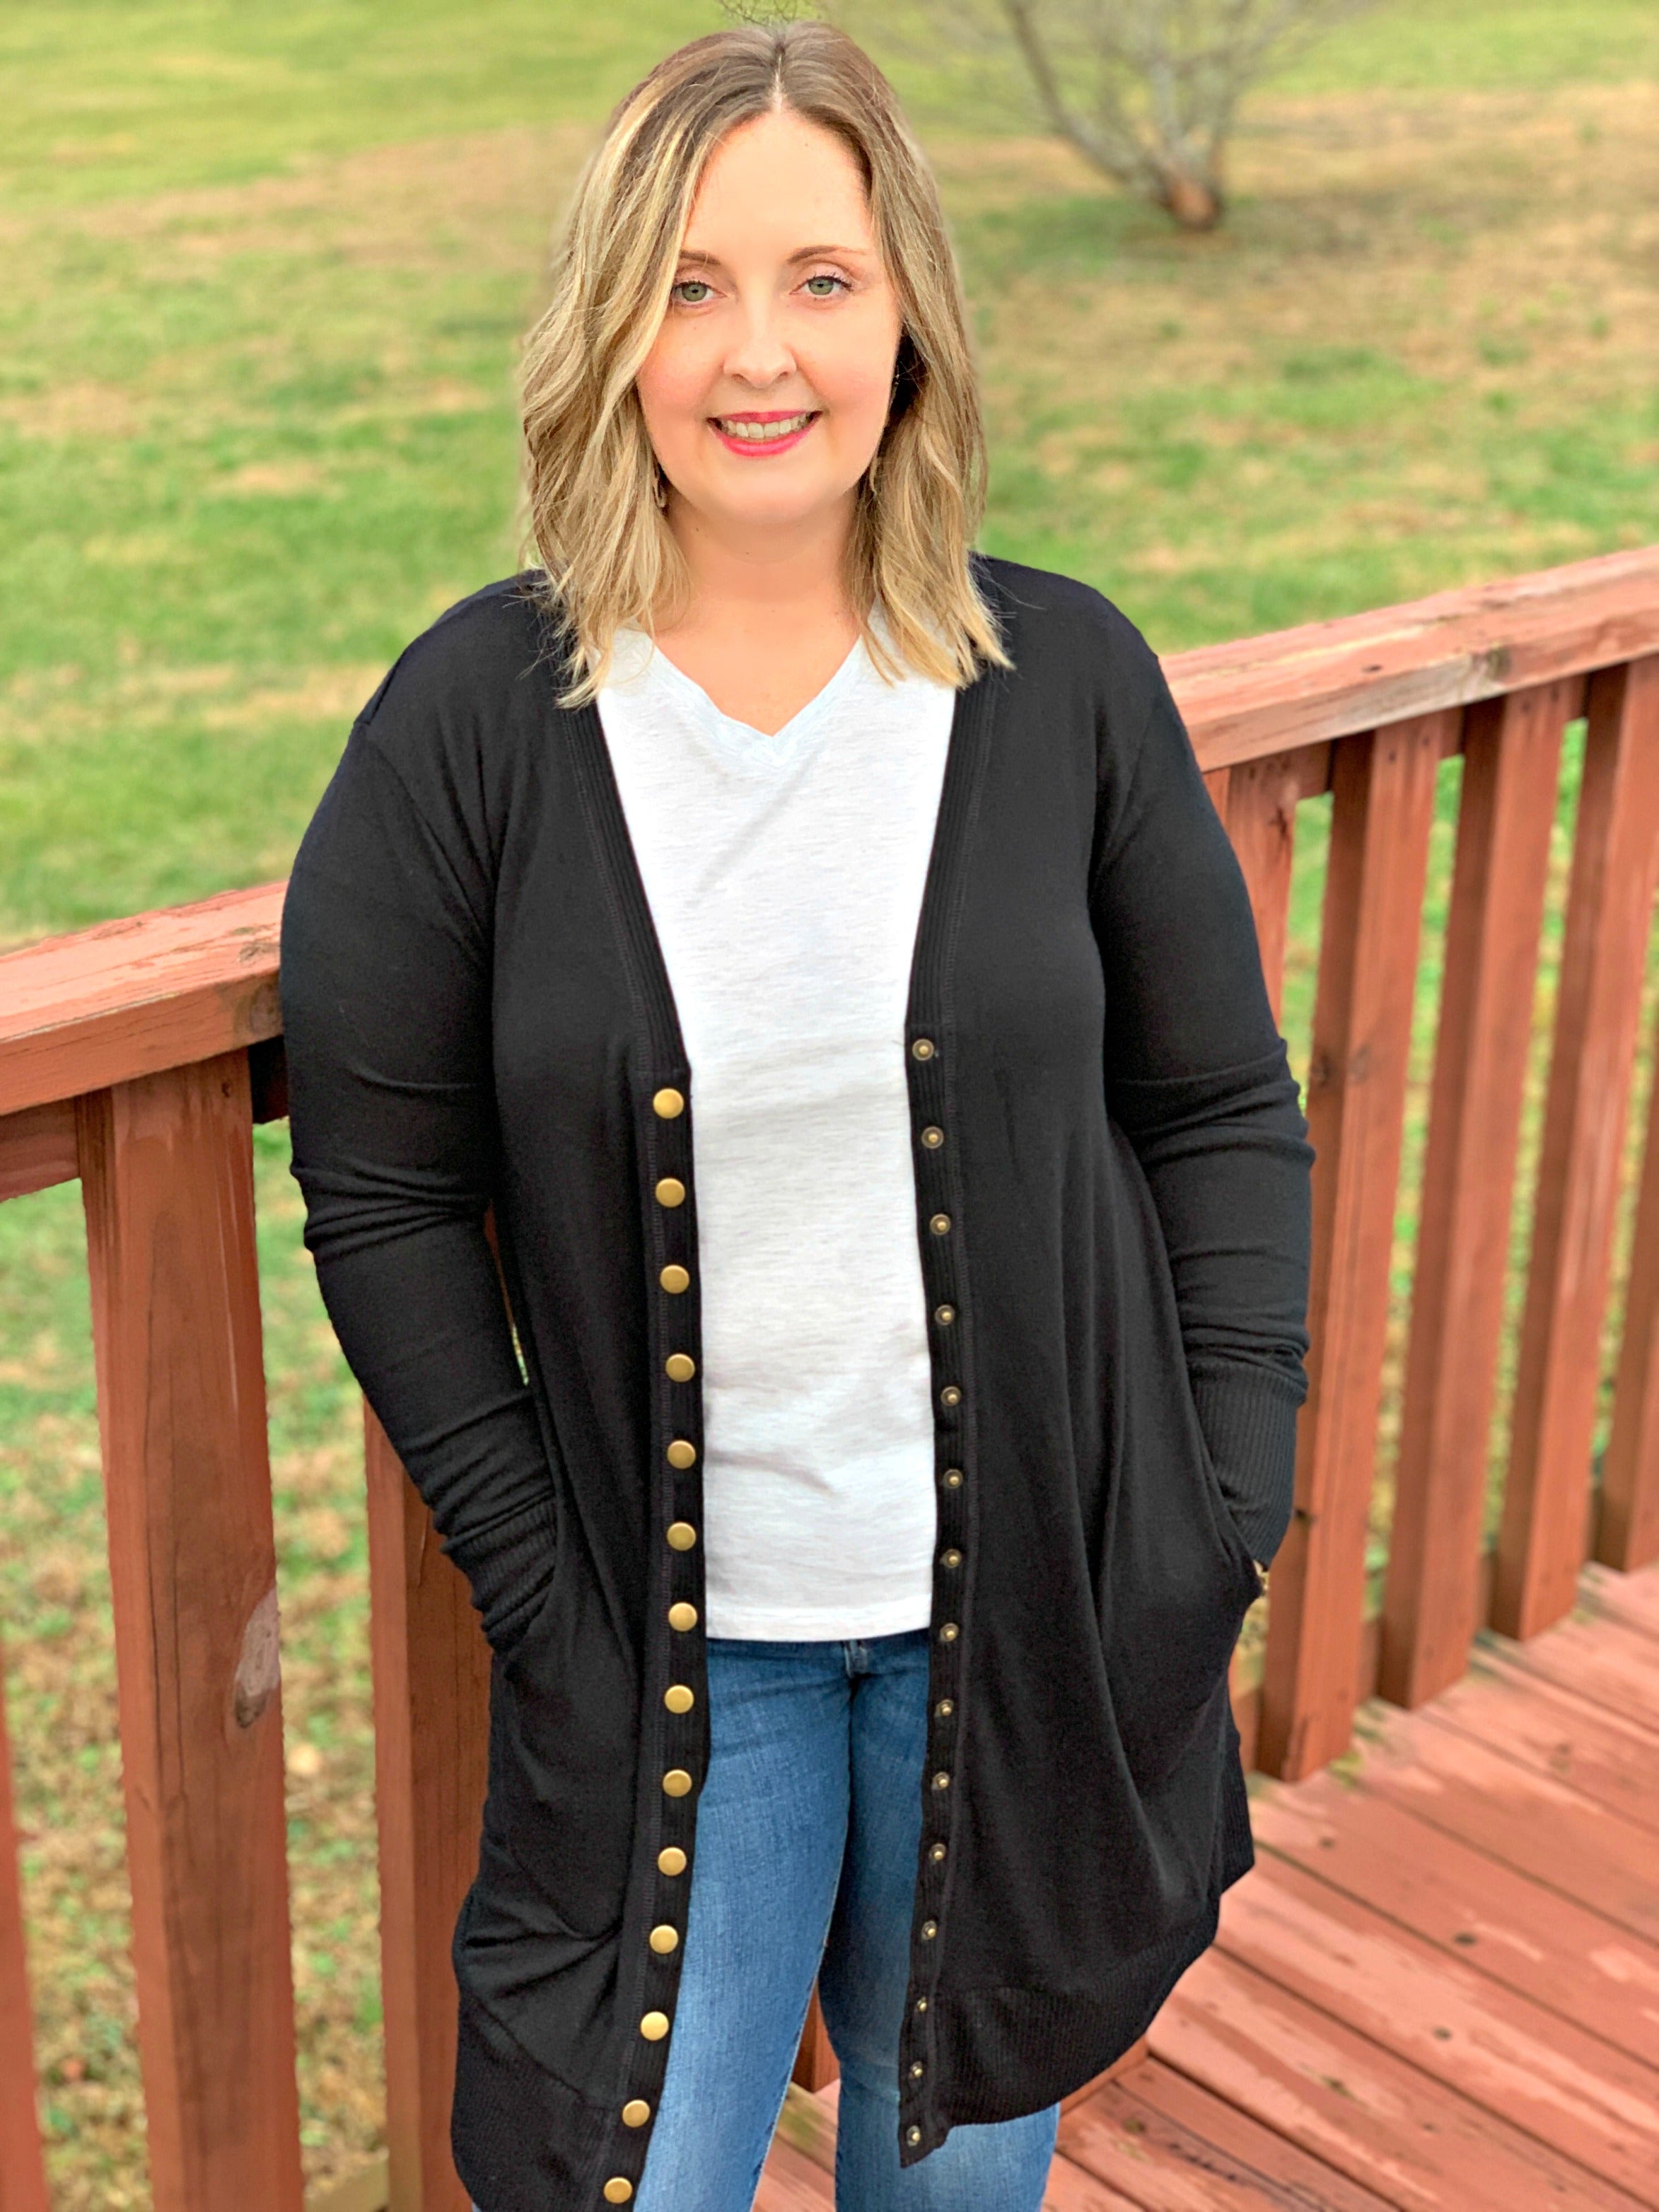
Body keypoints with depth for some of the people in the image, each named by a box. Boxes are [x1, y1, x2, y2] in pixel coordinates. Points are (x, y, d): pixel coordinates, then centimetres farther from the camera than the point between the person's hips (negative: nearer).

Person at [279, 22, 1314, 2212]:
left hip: (1029, 1598, 2)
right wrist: (534, 1580, -8)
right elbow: (382, 1190, -4)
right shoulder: (476, 717, -9)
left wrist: (1234, 1500, -4)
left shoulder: (1068, 679, -5)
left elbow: (1224, 1110, 2)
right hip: (674, 1625, -1)